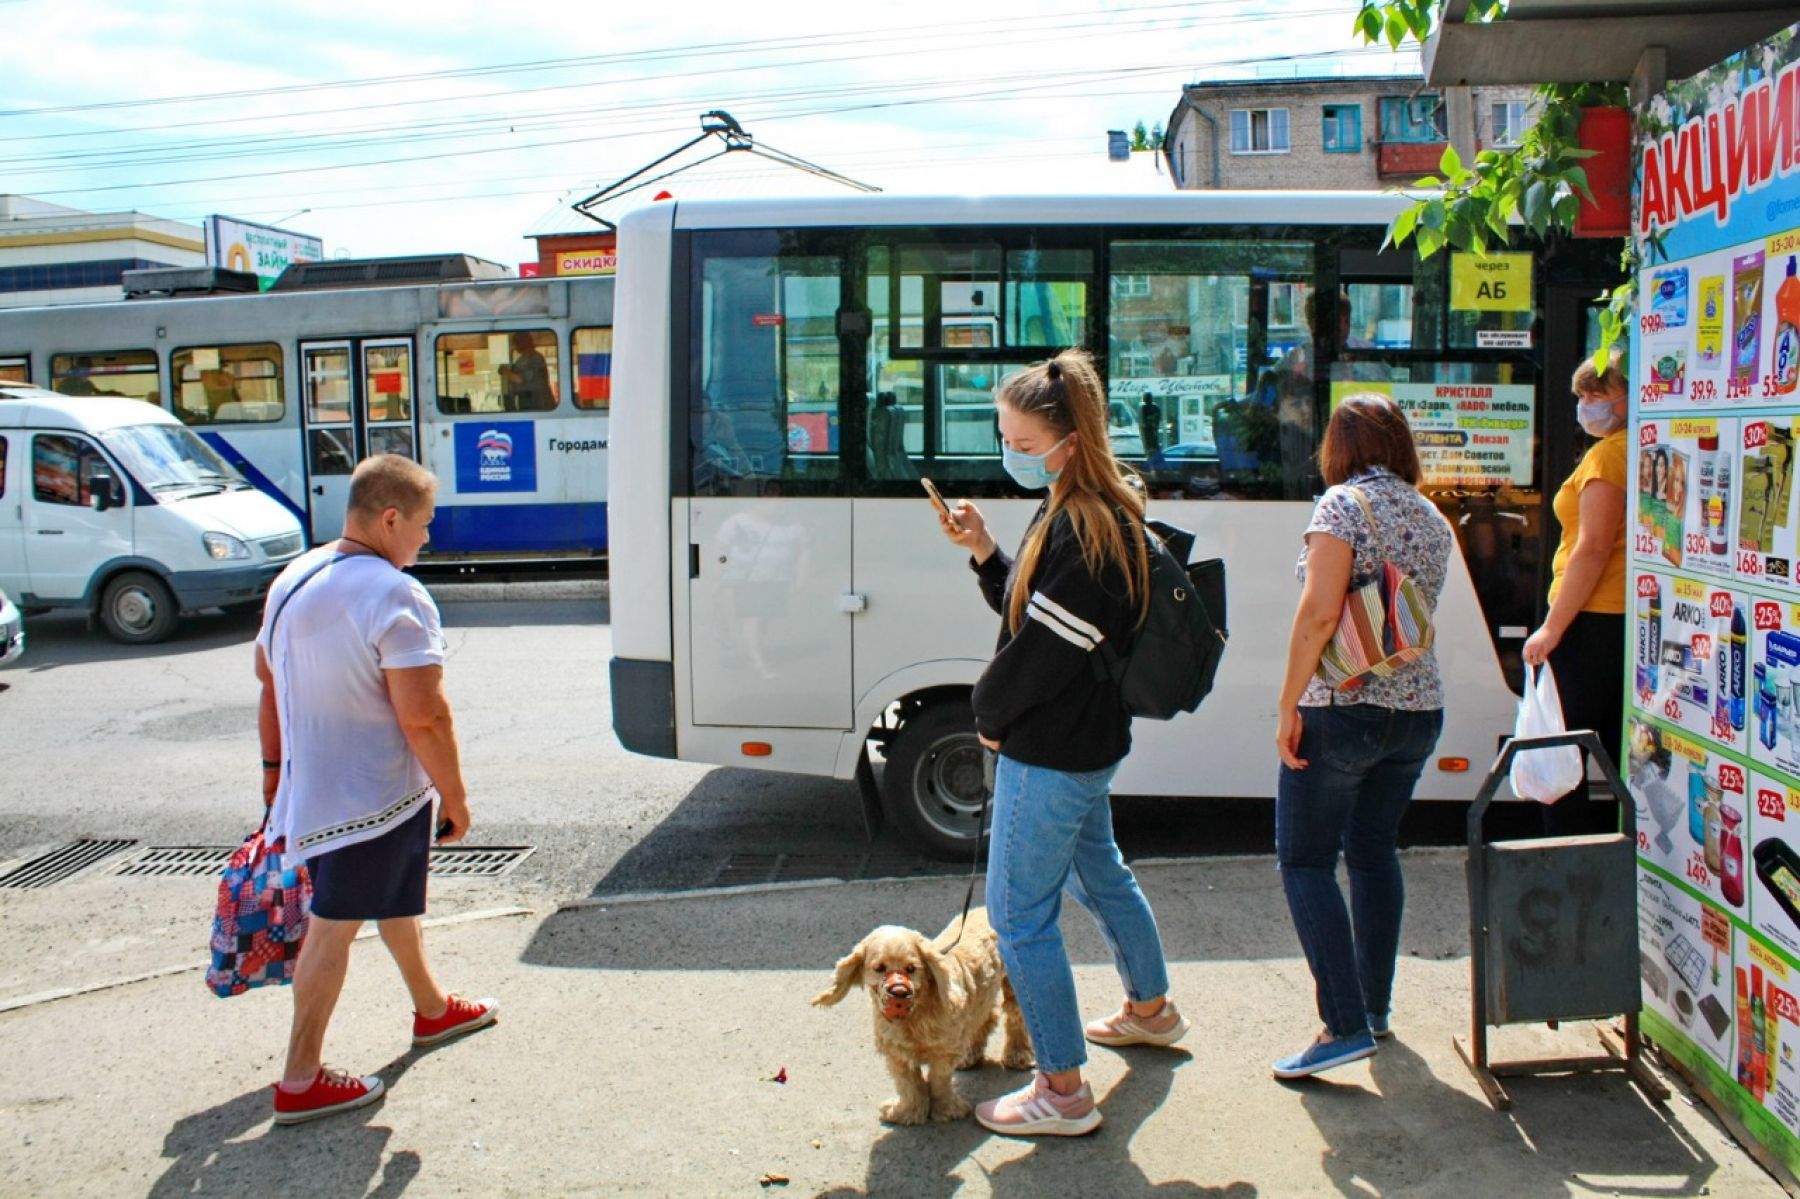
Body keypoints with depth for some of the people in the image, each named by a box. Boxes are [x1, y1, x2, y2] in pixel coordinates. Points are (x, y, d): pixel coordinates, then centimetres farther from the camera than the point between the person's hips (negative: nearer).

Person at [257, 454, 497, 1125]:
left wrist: (275, 767, 26)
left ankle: (432, 1009, 45)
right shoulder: (393, 596, -22)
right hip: (373, 798, -9)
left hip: (312, 786, 9)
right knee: (335, 928, 0)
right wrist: (455, 797, -14)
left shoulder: (294, 579, 6)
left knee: (396, 899, 25)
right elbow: (422, 716, -25)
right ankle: (301, 1082, 9)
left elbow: (269, 682, 16)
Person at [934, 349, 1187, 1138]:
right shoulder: (1070, 514, 8)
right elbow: (1026, 608, 14)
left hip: (1052, 752, -11)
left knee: (1019, 912, -2)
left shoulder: (1088, 529, -24)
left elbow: (1045, 648, -24)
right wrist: (983, 552, -2)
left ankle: (1063, 1092, 8)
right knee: (1097, 872, 27)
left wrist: (989, 711, -9)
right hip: (1083, 744, 11)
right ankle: (1151, 1010, 49)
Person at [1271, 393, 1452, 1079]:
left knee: (1305, 861, -1)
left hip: (1344, 709, -7)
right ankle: (1375, 1004, 27)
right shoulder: (1434, 520, 10)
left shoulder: (1343, 504, -10)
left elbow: (1319, 612, -20)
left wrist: (1288, 705, -17)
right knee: (1375, 852, 19)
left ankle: (1345, 1025, -7)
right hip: (1419, 709, 7)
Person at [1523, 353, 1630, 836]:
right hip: (1643, 626, 9)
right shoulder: (1658, 456, 12)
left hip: (1595, 621, -9)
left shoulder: (1607, 455, -13)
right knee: (1623, 758, 13)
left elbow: (1593, 548, -19)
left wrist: (1552, 627, -16)